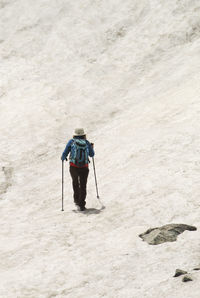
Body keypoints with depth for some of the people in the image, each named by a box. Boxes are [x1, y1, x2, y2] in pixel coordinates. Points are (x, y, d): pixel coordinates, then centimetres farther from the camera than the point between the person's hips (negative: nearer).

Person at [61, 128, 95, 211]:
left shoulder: (71, 142, -1)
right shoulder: (87, 143, 3)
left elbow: (64, 154, -2)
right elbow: (91, 155, 17)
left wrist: (63, 158, 20)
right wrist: (92, 147, 36)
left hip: (73, 167, 0)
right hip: (84, 168, 0)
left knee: (75, 182, 26)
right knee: (83, 186, 8)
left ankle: (77, 200, 32)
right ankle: (81, 205, 0)